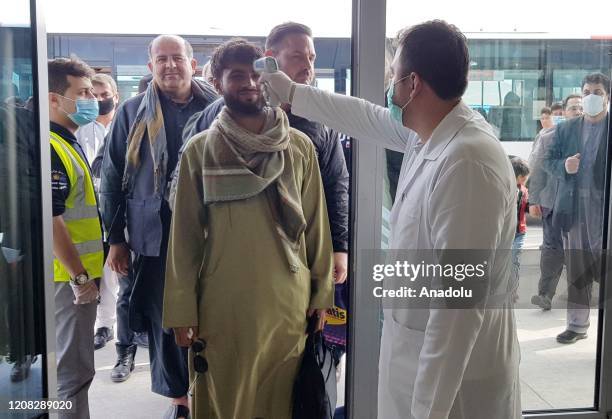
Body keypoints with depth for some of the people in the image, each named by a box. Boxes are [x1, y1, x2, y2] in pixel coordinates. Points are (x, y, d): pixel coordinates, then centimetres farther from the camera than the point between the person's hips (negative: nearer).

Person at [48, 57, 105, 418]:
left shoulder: (67, 142, 13)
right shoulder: (48, 148, -18)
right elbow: (49, 219, -24)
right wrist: (80, 277, -20)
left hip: (78, 272, 10)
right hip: (69, 276, -10)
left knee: (73, 366, 20)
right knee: (73, 372, 0)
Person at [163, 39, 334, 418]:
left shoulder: (300, 147, 2)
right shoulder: (200, 151, -1)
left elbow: (316, 223, 5)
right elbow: (185, 234, -1)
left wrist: (322, 291, 6)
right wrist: (182, 309, -2)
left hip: (289, 301, 1)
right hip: (222, 305, -1)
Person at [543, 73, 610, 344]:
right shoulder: (566, 129, 10)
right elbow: (549, 161, 11)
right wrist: (564, 166, -10)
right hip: (574, 208, 4)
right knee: (576, 270, 12)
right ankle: (577, 324, 24)